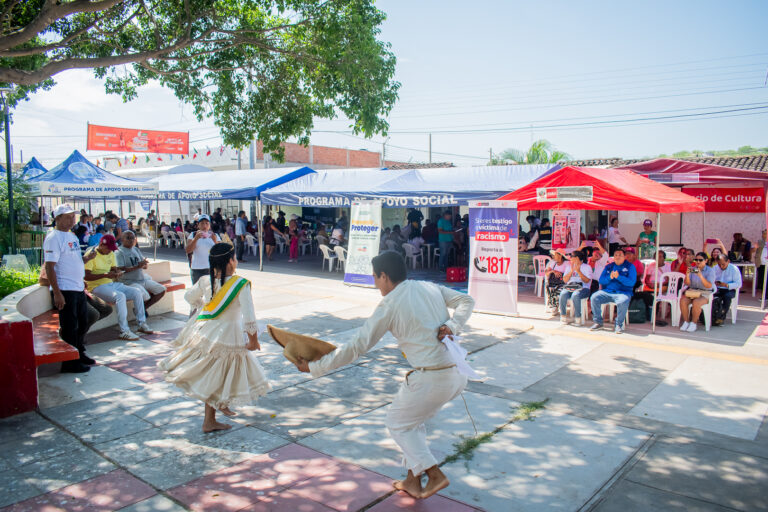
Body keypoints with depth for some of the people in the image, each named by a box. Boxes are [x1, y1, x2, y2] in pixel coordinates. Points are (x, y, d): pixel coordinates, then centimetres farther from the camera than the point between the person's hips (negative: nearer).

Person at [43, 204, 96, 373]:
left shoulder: (72, 235, 15)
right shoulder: (53, 237, -13)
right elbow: (49, 267, -19)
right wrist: (57, 293, -23)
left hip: (78, 289, 9)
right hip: (64, 290, -9)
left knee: (82, 324, 17)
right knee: (69, 327, -2)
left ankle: (80, 355, 31)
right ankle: (69, 363, 8)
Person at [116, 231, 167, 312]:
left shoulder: (136, 249, 17)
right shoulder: (119, 252, -6)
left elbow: (145, 266, 16)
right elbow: (120, 270, -18)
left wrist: (144, 264, -10)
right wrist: (137, 267, -23)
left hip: (143, 279, 8)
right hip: (129, 282, -8)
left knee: (162, 290, -1)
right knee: (145, 296, -30)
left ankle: (144, 308, 8)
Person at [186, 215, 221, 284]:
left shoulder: (214, 236, 6)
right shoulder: (193, 235, 5)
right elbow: (188, 251, -7)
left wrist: (215, 241, -19)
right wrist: (196, 238, -19)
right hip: (197, 269, 0)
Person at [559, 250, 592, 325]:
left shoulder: (587, 267, 7)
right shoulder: (569, 267, 20)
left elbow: (587, 280, -6)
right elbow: (565, 280, 9)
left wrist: (578, 271, -13)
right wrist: (571, 271, -2)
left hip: (583, 288, -3)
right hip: (569, 287, 4)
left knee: (575, 295, -38)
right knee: (563, 294, -31)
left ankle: (577, 317, -26)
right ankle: (563, 316, -19)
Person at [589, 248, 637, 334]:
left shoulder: (630, 266, 6)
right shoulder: (608, 266, 17)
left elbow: (631, 282, -7)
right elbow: (601, 280, 9)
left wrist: (618, 277, -18)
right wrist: (609, 277, -11)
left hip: (623, 292, -3)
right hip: (606, 291, 4)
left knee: (623, 302, -37)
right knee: (594, 298, -23)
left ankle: (618, 324, -14)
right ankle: (598, 322, -8)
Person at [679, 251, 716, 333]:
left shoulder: (710, 270, -3)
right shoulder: (692, 269, 8)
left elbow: (709, 286, -16)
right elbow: (687, 284, 1)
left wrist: (701, 276, -29)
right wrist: (687, 275, -18)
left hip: (705, 293, -4)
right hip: (692, 292, 4)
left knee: (696, 303, -34)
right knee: (682, 301, -27)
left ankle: (693, 323, -15)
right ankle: (686, 322, -13)